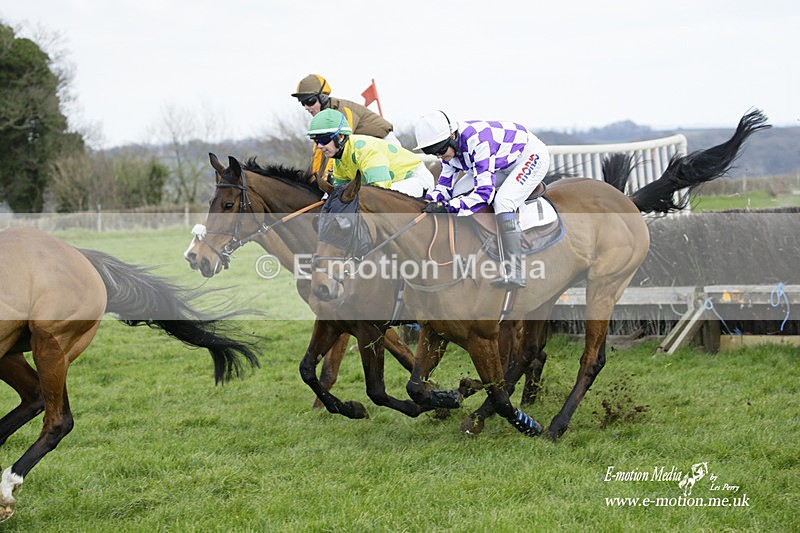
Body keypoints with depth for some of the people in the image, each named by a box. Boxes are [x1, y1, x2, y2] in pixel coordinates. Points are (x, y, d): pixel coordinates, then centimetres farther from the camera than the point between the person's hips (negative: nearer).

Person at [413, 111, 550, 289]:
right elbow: (445, 185, 1)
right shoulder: (449, 146, -9)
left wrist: (448, 207, -43)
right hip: (505, 165, 10)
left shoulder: (477, 140, -37)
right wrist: (430, 200, -20)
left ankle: (515, 274, -34)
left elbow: (484, 192, -39)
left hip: (531, 156, -9)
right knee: (459, 192, -1)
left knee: (502, 201, -29)